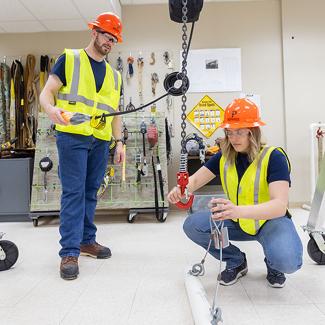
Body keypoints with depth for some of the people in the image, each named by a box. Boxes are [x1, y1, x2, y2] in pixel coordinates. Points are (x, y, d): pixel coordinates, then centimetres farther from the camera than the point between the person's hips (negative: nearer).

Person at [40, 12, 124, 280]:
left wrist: (119, 141, 12)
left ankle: (87, 240, 21)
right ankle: (70, 252, -3)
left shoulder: (114, 75, 19)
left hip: (101, 141, 5)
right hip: (72, 136, -5)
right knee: (73, 192, -8)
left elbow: (115, 112, 21)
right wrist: (51, 109, -24)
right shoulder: (69, 59, 5)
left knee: (91, 192, 10)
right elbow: (47, 92, -1)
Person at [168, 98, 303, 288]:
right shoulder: (224, 157, -4)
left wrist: (238, 211, -50)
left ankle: (273, 265, 6)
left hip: (271, 220, -4)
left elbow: (280, 205, -31)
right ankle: (236, 261, 8)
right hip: (237, 222, 5)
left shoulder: (274, 157, -20)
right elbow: (195, 180, -1)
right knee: (192, 225, -16)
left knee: (287, 261, -34)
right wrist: (180, 190, -28)